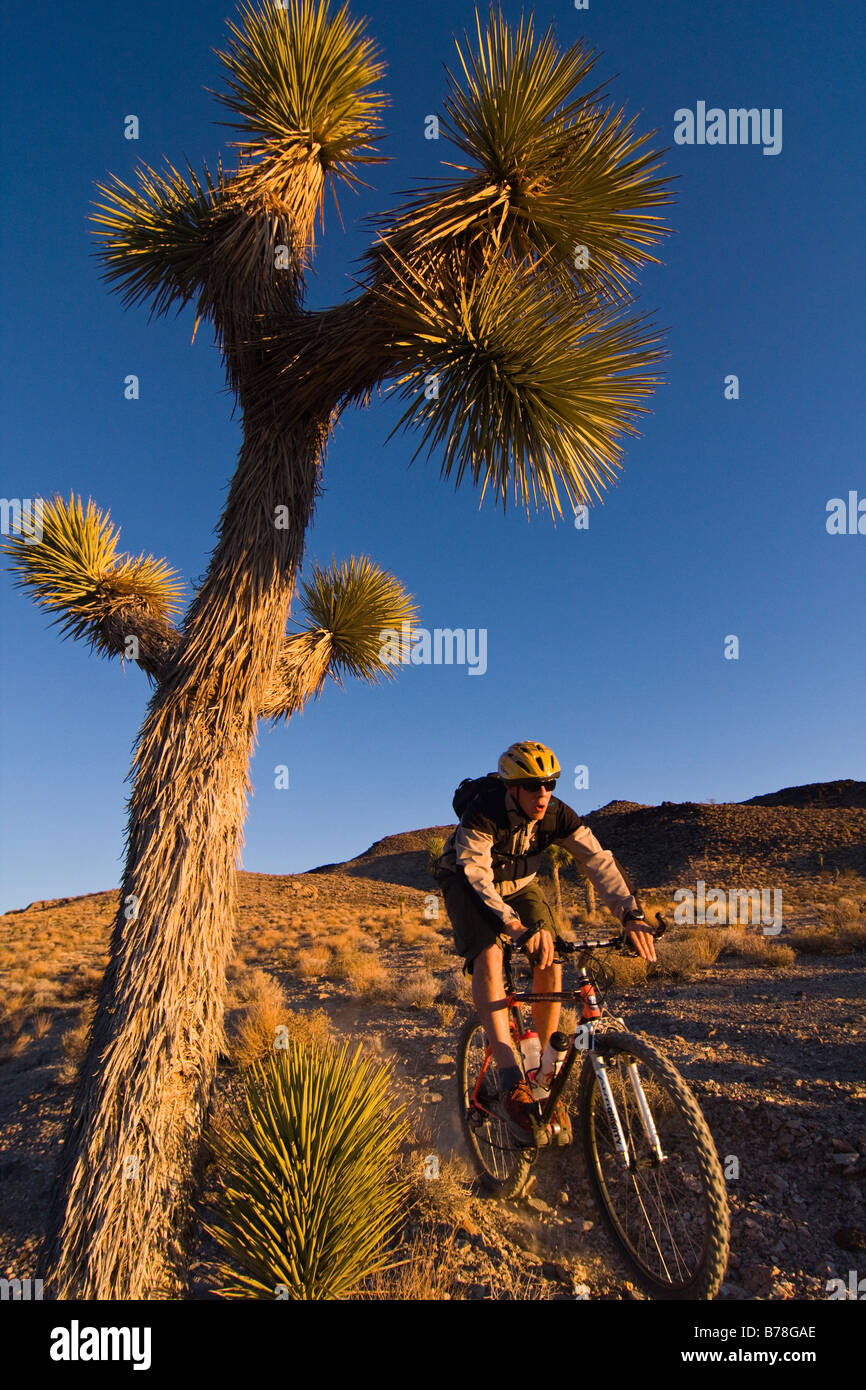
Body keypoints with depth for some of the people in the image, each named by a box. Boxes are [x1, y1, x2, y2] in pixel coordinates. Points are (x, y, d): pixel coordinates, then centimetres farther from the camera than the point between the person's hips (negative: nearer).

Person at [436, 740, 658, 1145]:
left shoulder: (557, 815, -23)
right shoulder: (483, 812, -35)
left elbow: (598, 861, -27)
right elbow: (477, 876, -43)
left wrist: (632, 916, -41)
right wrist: (519, 929, -57)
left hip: (518, 883, 4)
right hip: (467, 883, -4)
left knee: (550, 967, -14)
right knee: (488, 955, -30)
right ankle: (513, 1088, -32)